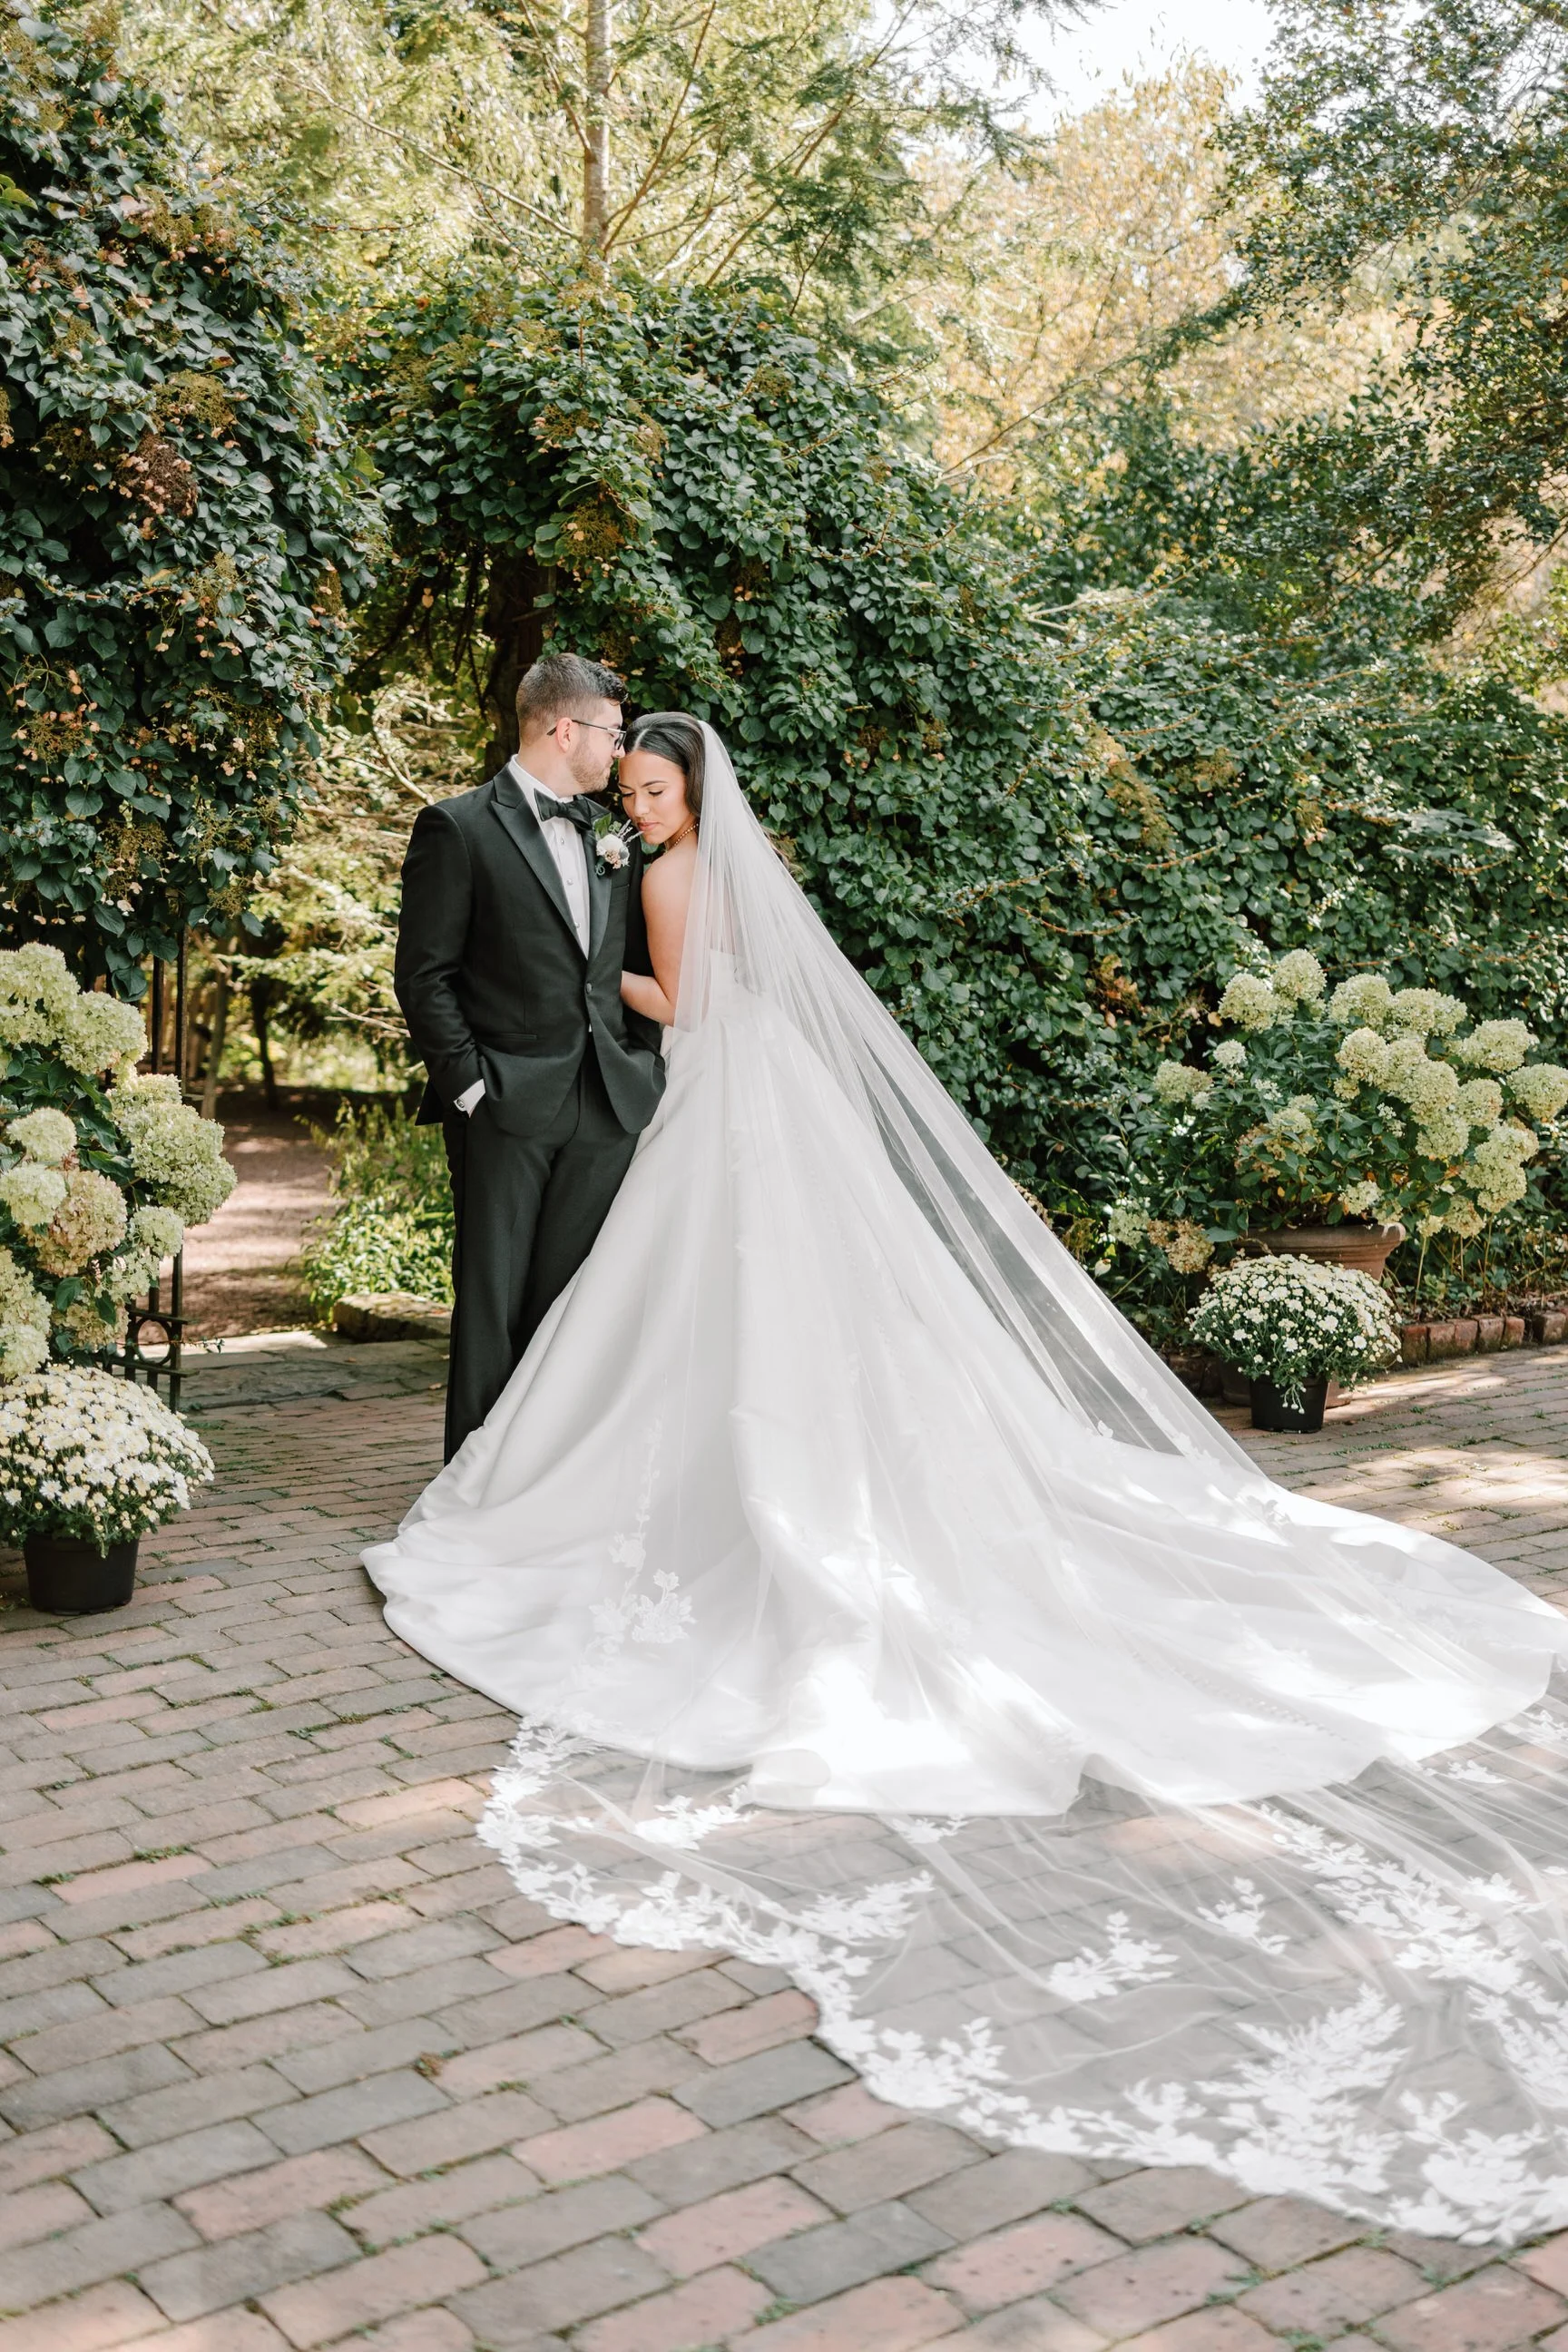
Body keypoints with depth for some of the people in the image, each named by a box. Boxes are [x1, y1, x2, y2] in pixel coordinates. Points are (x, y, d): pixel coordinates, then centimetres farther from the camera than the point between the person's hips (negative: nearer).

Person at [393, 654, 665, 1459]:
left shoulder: (613, 838, 16)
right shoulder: (459, 828, -3)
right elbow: (423, 975, -6)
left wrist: (645, 1072, 9)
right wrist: (468, 1084, -11)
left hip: (605, 1109, 6)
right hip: (505, 1108, -5)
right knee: (493, 1301, 0)